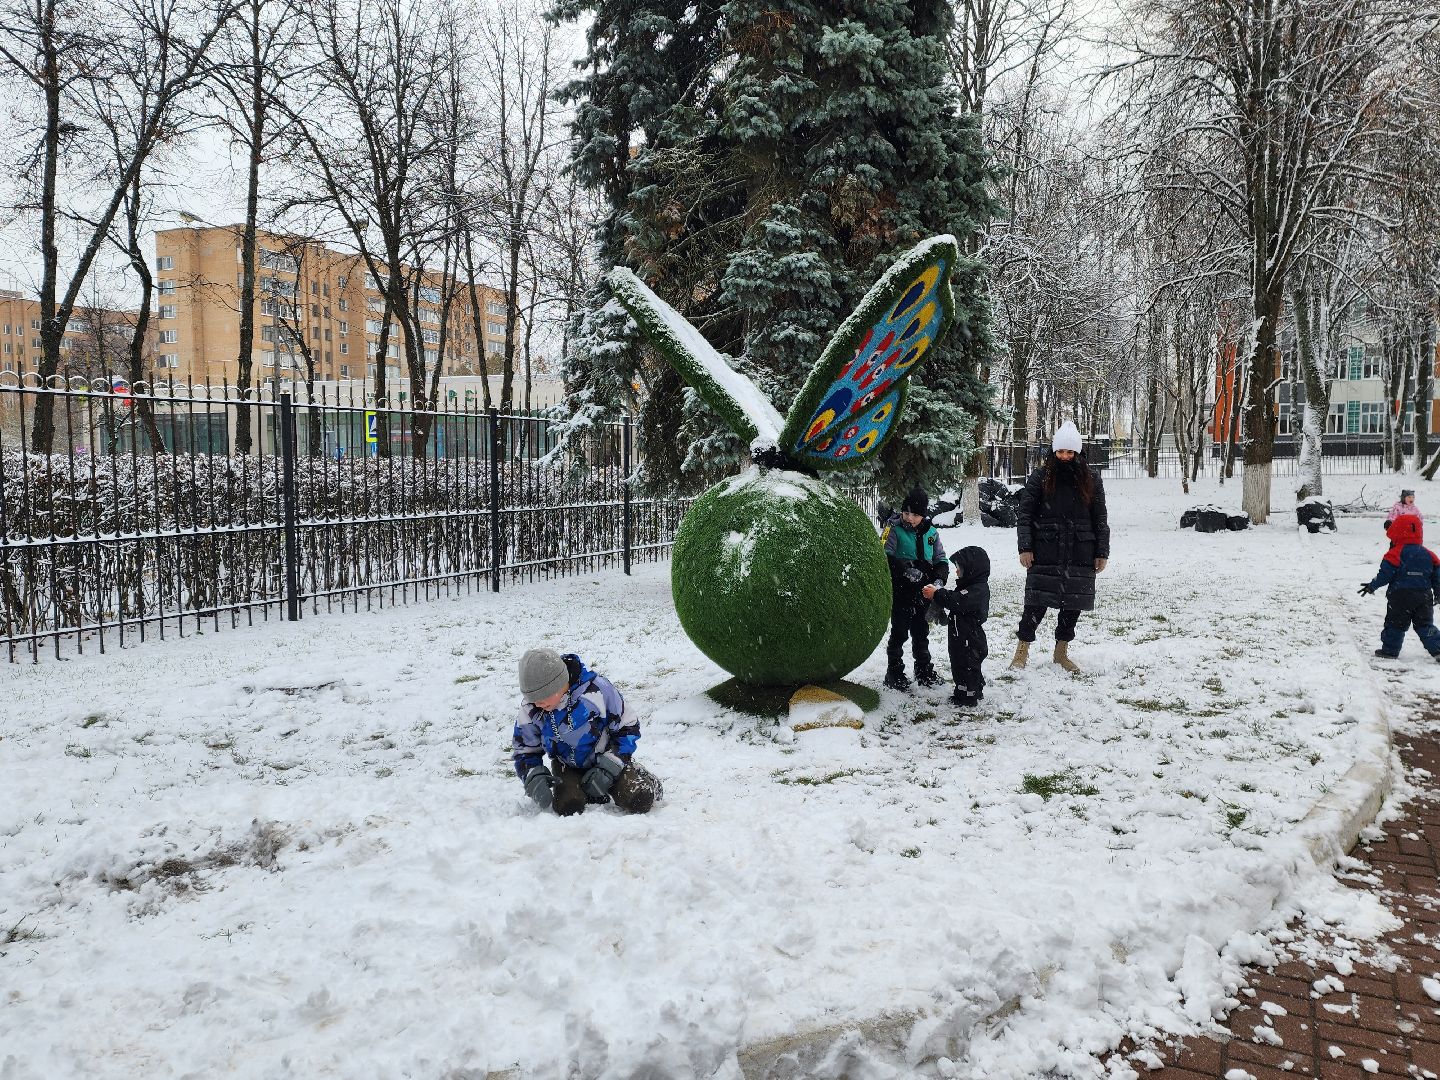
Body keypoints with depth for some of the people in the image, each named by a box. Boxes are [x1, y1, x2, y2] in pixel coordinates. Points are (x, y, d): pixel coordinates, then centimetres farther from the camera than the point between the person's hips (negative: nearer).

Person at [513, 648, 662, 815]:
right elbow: (526, 751, 1)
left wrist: (608, 768, -21)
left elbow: (627, 729, -13)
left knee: (638, 801, -23)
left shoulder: (597, 689, -26)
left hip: (606, 758, -3)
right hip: (568, 767, 3)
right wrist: (534, 778, -20)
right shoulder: (530, 710, -15)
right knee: (567, 807, -26)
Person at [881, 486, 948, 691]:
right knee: (899, 632, 0)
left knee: (921, 633, 16)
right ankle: (894, 673, 10)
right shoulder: (894, 530, -8)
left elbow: (940, 560, 10)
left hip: (923, 592, 5)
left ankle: (924, 672, 28)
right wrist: (906, 569, -29)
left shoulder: (931, 533, 7)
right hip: (901, 592, -5)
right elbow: (885, 556, -18)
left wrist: (939, 578, -9)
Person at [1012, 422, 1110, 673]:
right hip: (1045, 553, -2)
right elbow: (1024, 513, 0)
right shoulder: (1040, 477, 1)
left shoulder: (1091, 479, 7)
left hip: (1080, 555, 2)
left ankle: (1061, 652, 23)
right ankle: (1022, 651, 12)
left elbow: (1100, 519, 9)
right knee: (1036, 603, -4)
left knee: (1073, 603, 7)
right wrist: (1025, 547, -8)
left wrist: (1102, 552, 5)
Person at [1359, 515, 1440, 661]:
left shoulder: (1395, 554, -10)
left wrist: (1372, 586, 0)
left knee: (1395, 624, 5)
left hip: (1400, 597, -4)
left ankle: (1389, 650, 8)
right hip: (1424, 597, 4)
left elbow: (1385, 574, -12)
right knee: (1425, 625, 12)